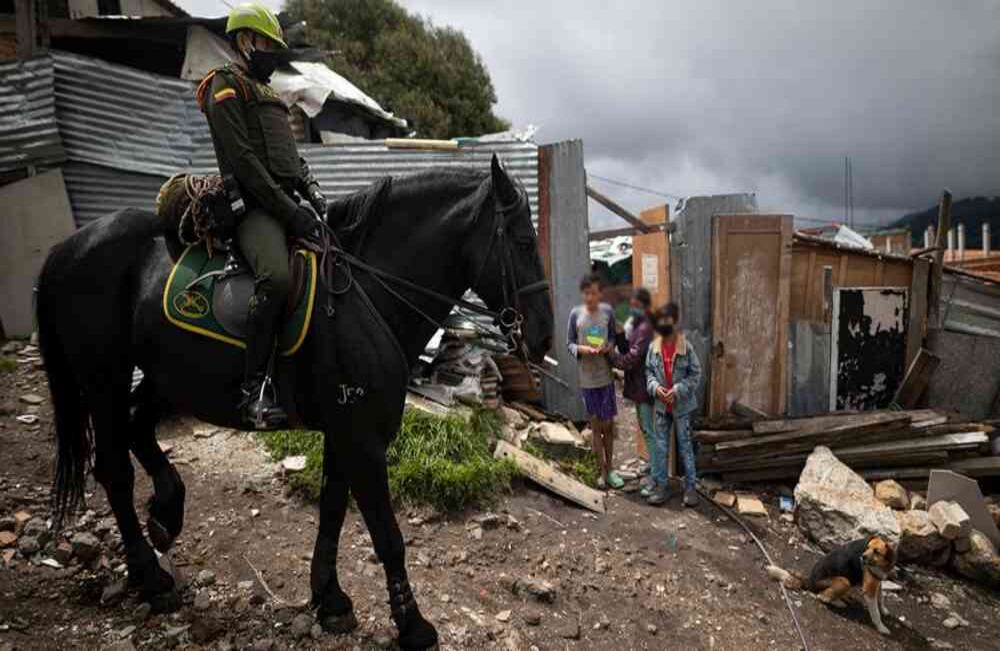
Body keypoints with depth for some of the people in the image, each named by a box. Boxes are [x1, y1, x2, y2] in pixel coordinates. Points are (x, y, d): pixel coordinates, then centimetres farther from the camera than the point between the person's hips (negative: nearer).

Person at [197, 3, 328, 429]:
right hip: (253, 206, -9)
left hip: (285, 203, 9)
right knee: (277, 278, -34)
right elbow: (243, 160, -12)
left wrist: (313, 193, 7)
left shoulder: (265, 93, 28)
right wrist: (288, 210, -17)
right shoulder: (226, 86, 1)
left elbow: (292, 157, 26)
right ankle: (256, 389, -26)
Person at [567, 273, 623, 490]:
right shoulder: (576, 313, -5)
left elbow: (614, 338, 5)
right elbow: (569, 343, 0)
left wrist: (608, 347, -17)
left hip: (606, 375, 1)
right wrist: (581, 349, -20)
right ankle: (602, 471, 20)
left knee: (608, 424, 11)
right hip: (587, 377, -1)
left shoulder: (608, 311, -3)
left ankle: (609, 469, 27)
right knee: (596, 424, 8)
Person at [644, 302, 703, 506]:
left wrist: (678, 390, -19)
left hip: (682, 405, -3)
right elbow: (649, 372, 6)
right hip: (661, 405, 3)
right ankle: (661, 485, 20)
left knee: (685, 445, 8)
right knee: (660, 446, 8)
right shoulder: (653, 347, -2)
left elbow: (696, 374, -8)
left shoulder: (686, 347, -12)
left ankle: (690, 486, 20)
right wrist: (655, 387, -13)